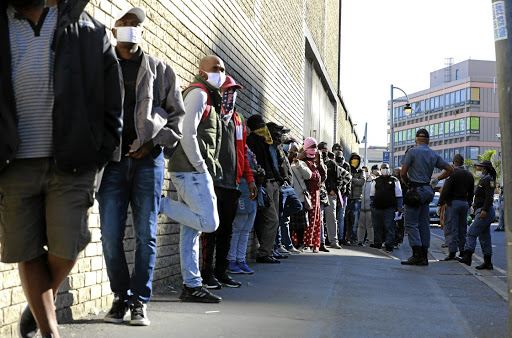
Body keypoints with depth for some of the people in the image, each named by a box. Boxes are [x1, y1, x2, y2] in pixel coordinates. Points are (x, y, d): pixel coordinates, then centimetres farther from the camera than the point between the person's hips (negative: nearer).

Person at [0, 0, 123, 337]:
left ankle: (42, 301, 30)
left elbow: (112, 102, 7)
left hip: (70, 163, -1)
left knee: (65, 249, -1)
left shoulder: (87, 29, 5)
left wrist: (100, 154, -1)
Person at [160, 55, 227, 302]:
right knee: (209, 222, -12)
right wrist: (201, 167, -14)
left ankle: (192, 285, 13)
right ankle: (160, 203, -4)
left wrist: (211, 166, 14)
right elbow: (187, 134, -17)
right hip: (191, 170, -10)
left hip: (193, 170, 10)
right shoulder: (198, 93, -6)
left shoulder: (209, 98, 26)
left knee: (191, 230, 9)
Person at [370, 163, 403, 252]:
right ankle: (377, 244, 17)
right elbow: (372, 194, 17)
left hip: (389, 208, -3)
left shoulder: (394, 180, 7)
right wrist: (372, 205, 11)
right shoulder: (376, 181, 14)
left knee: (389, 227, -7)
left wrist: (399, 207, 1)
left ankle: (389, 246, -5)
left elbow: (399, 195, 6)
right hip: (377, 207, 3)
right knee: (377, 227, 7)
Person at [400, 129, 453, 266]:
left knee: (410, 223, -6)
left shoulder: (412, 151, -6)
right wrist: (437, 179, 19)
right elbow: (450, 170, 12)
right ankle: (424, 256, 10)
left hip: (415, 190, -7)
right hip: (427, 191, 7)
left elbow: (403, 173, -8)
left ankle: (417, 254, -14)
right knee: (424, 224, 9)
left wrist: (406, 180, 13)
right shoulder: (434, 154, 11)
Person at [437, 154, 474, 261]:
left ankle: (452, 251, -13)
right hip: (464, 204, 7)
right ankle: (462, 250, 15)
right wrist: (469, 204, 23)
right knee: (462, 228, 12)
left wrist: (441, 202, -7)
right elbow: (471, 193, 16)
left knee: (450, 228, -6)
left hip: (453, 203, -7)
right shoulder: (469, 175, 12)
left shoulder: (452, 173, -9)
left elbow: (446, 190, -14)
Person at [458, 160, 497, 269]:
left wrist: (484, 210, -27)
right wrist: (476, 212, 25)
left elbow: (489, 197, -19)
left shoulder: (488, 180, -8)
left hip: (486, 212, -10)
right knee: (484, 238, 9)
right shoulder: (482, 180, 22)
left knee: (472, 233, -18)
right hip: (481, 212, 10)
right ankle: (488, 263, 11)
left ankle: (467, 256, -25)